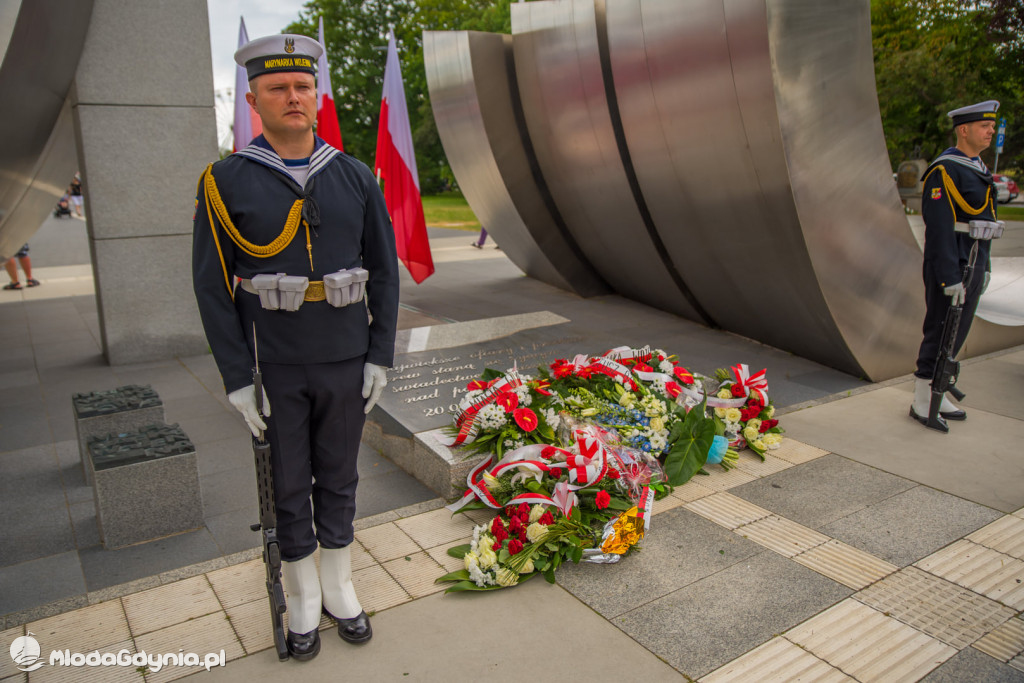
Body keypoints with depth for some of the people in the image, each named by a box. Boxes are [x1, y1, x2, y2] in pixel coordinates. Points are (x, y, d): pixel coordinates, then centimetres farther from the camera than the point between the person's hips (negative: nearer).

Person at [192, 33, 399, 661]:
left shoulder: (356, 178, -1)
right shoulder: (226, 181, -7)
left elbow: (384, 272, 2)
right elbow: (214, 285, -6)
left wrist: (380, 357, -3)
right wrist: (237, 378, -10)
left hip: (345, 362, 2)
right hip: (273, 367, -1)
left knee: (338, 479, 16)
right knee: (289, 485, 12)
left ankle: (340, 590, 35)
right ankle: (304, 599, 33)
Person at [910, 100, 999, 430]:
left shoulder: (978, 169, 15)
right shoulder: (944, 171, -15)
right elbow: (939, 228, -21)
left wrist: (985, 265, 20)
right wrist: (950, 278, -24)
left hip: (972, 266, 9)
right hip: (950, 268, -9)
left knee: (956, 334, 13)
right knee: (940, 334, -3)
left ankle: (938, 395, 24)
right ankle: (922, 403, 8)